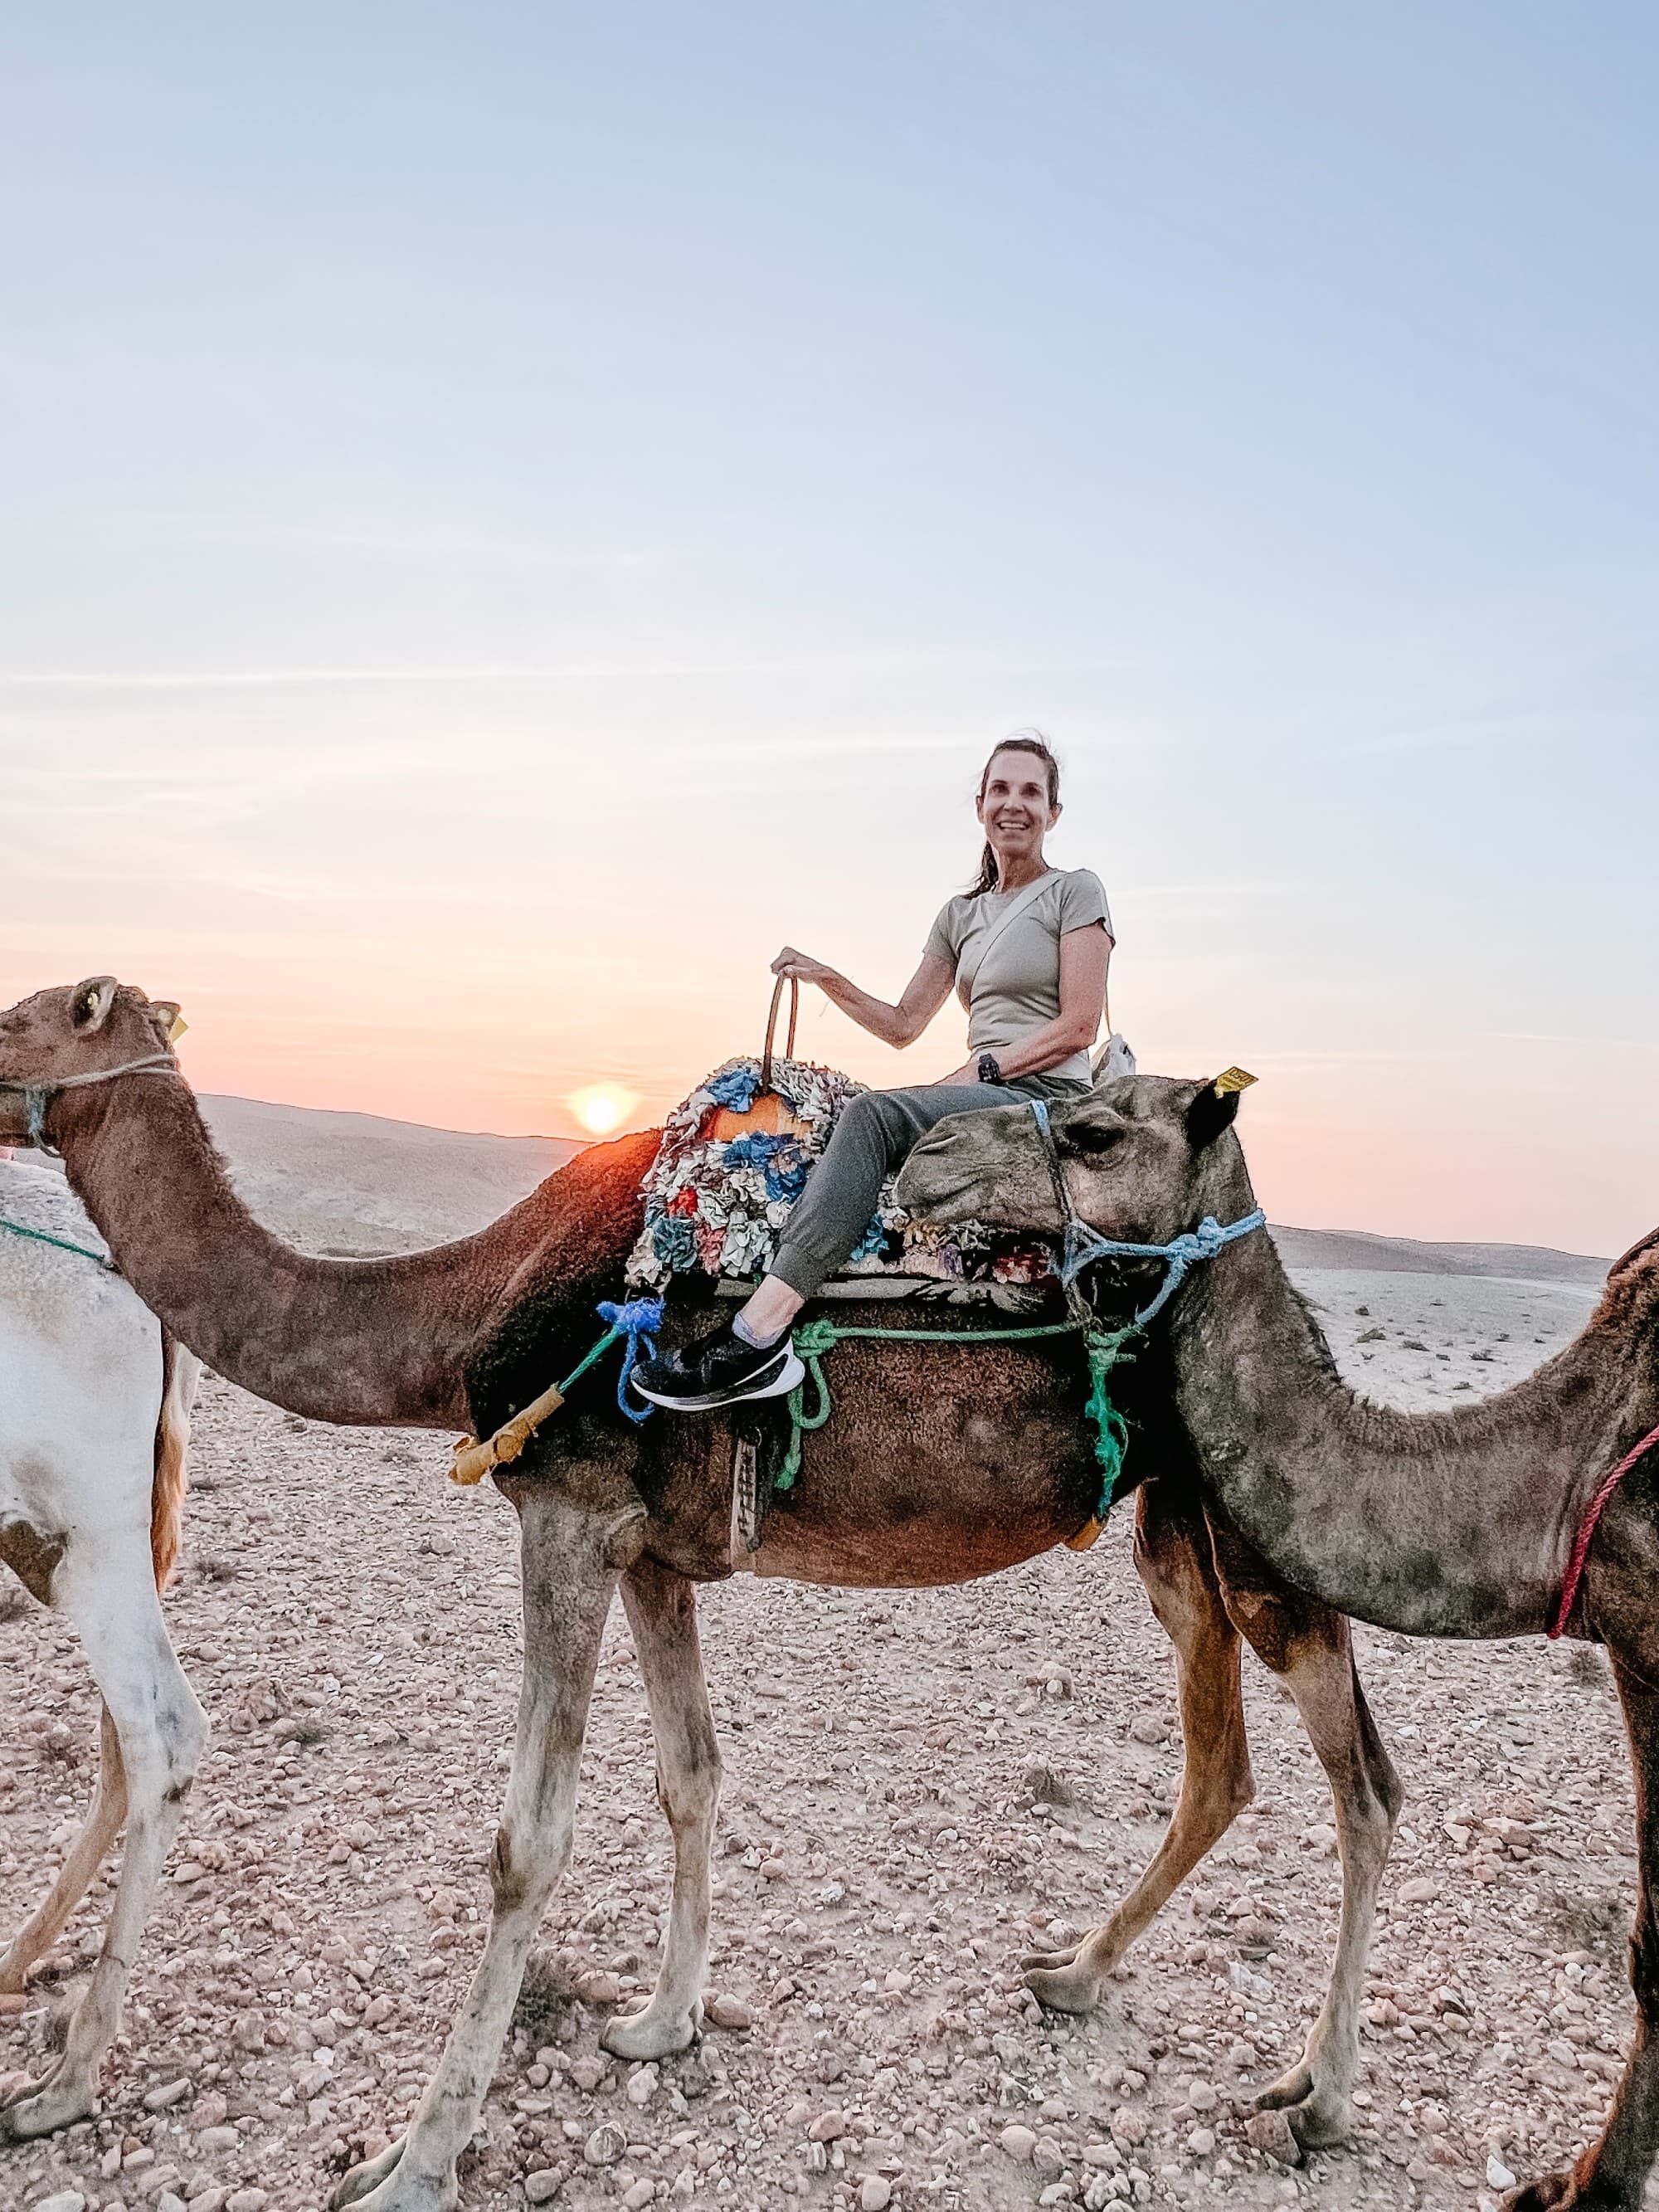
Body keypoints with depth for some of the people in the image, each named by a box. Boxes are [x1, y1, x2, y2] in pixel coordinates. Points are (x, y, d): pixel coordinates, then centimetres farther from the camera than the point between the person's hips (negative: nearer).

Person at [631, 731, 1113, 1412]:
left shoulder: (1075, 891, 2)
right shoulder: (960, 913, 20)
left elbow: (1078, 1026, -6)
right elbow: (904, 1024, 20)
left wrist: (980, 1069, -13)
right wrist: (830, 980, 7)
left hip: (1048, 1098, -7)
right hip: (982, 1098, 7)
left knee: (872, 1114, -30)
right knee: (862, 1122, -21)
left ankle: (758, 1334, -39)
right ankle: (759, 1341, -32)